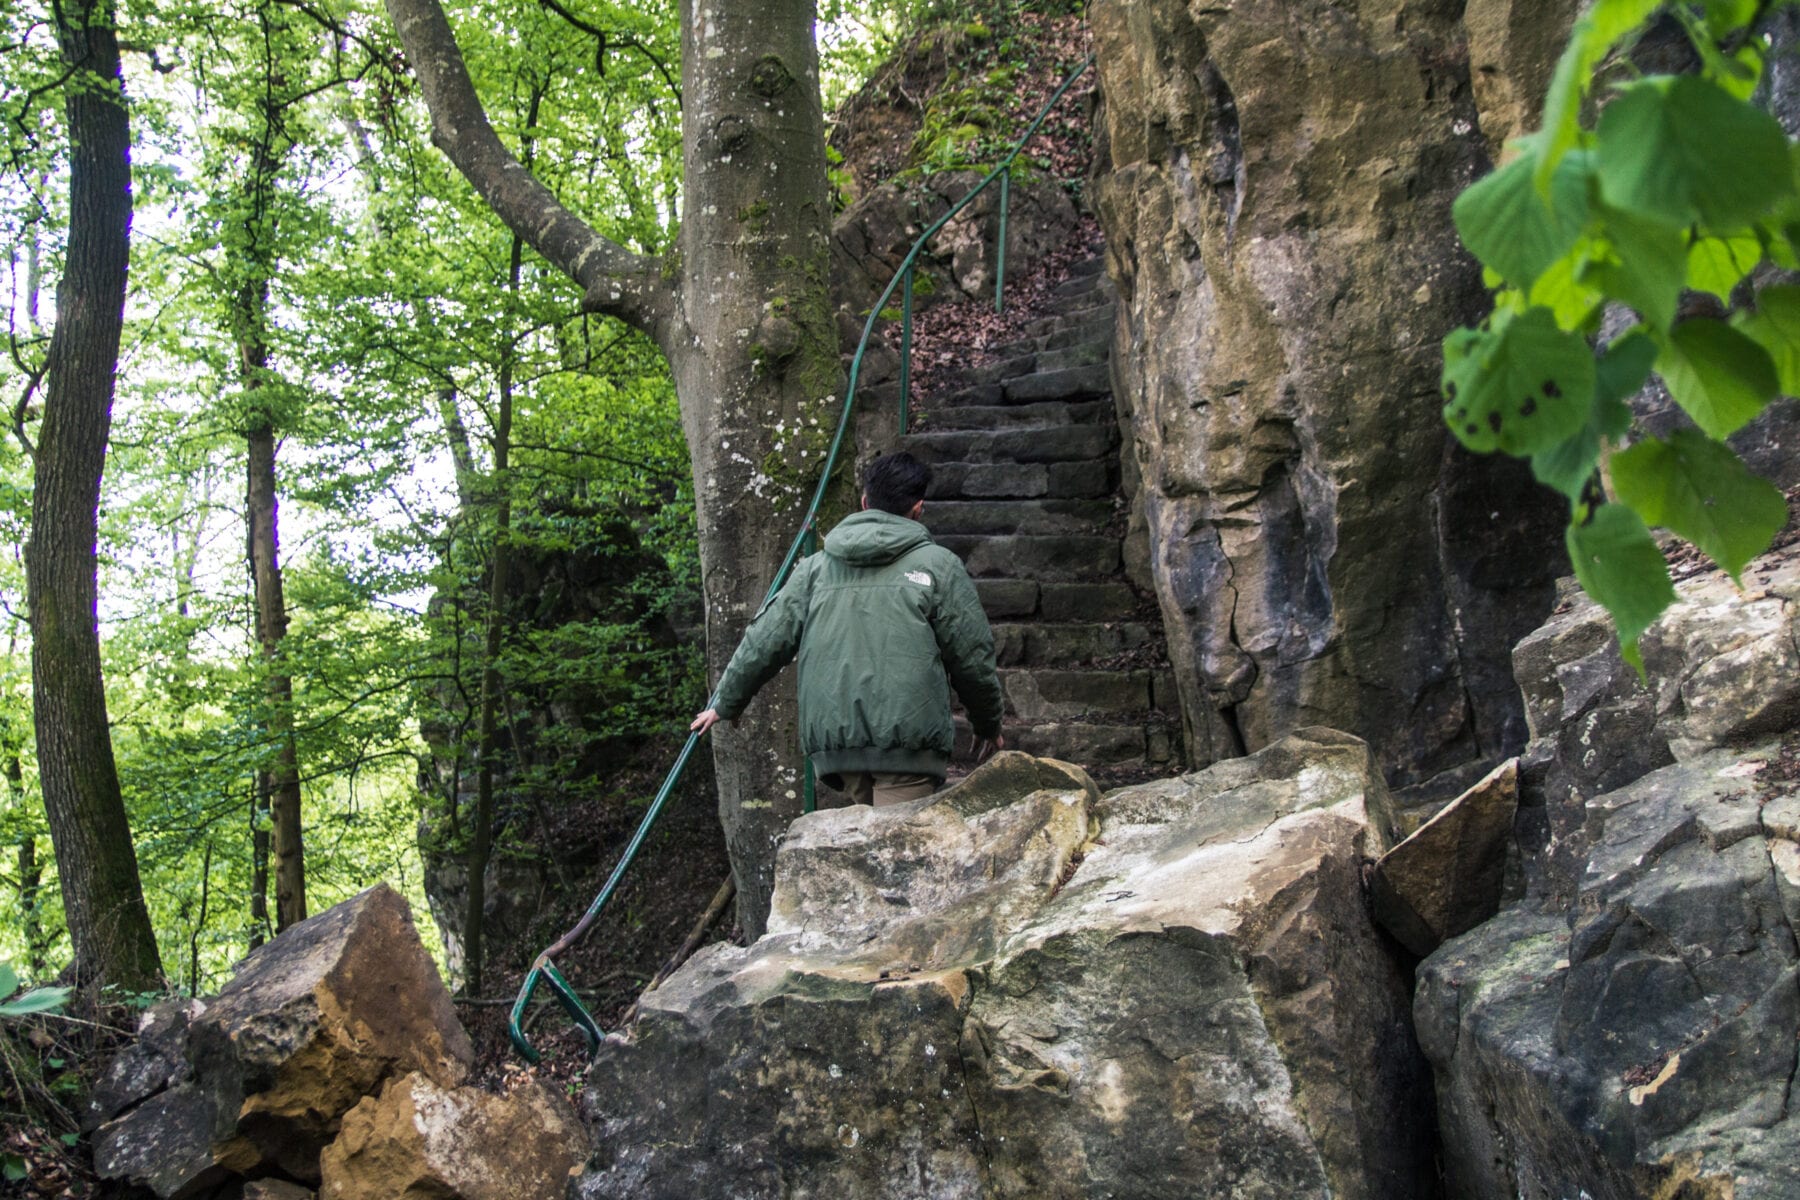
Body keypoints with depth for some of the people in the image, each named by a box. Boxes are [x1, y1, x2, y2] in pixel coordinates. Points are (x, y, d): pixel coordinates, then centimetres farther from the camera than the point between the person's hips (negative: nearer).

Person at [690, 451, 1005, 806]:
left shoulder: (816, 567, 13)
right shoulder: (937, 565, 3)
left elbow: (765, 641, 14)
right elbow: (972, 656, 5)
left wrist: (726, 703, 28)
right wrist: (989, 724, 21)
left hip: (835, 741, 4)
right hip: (907, 737, -4)